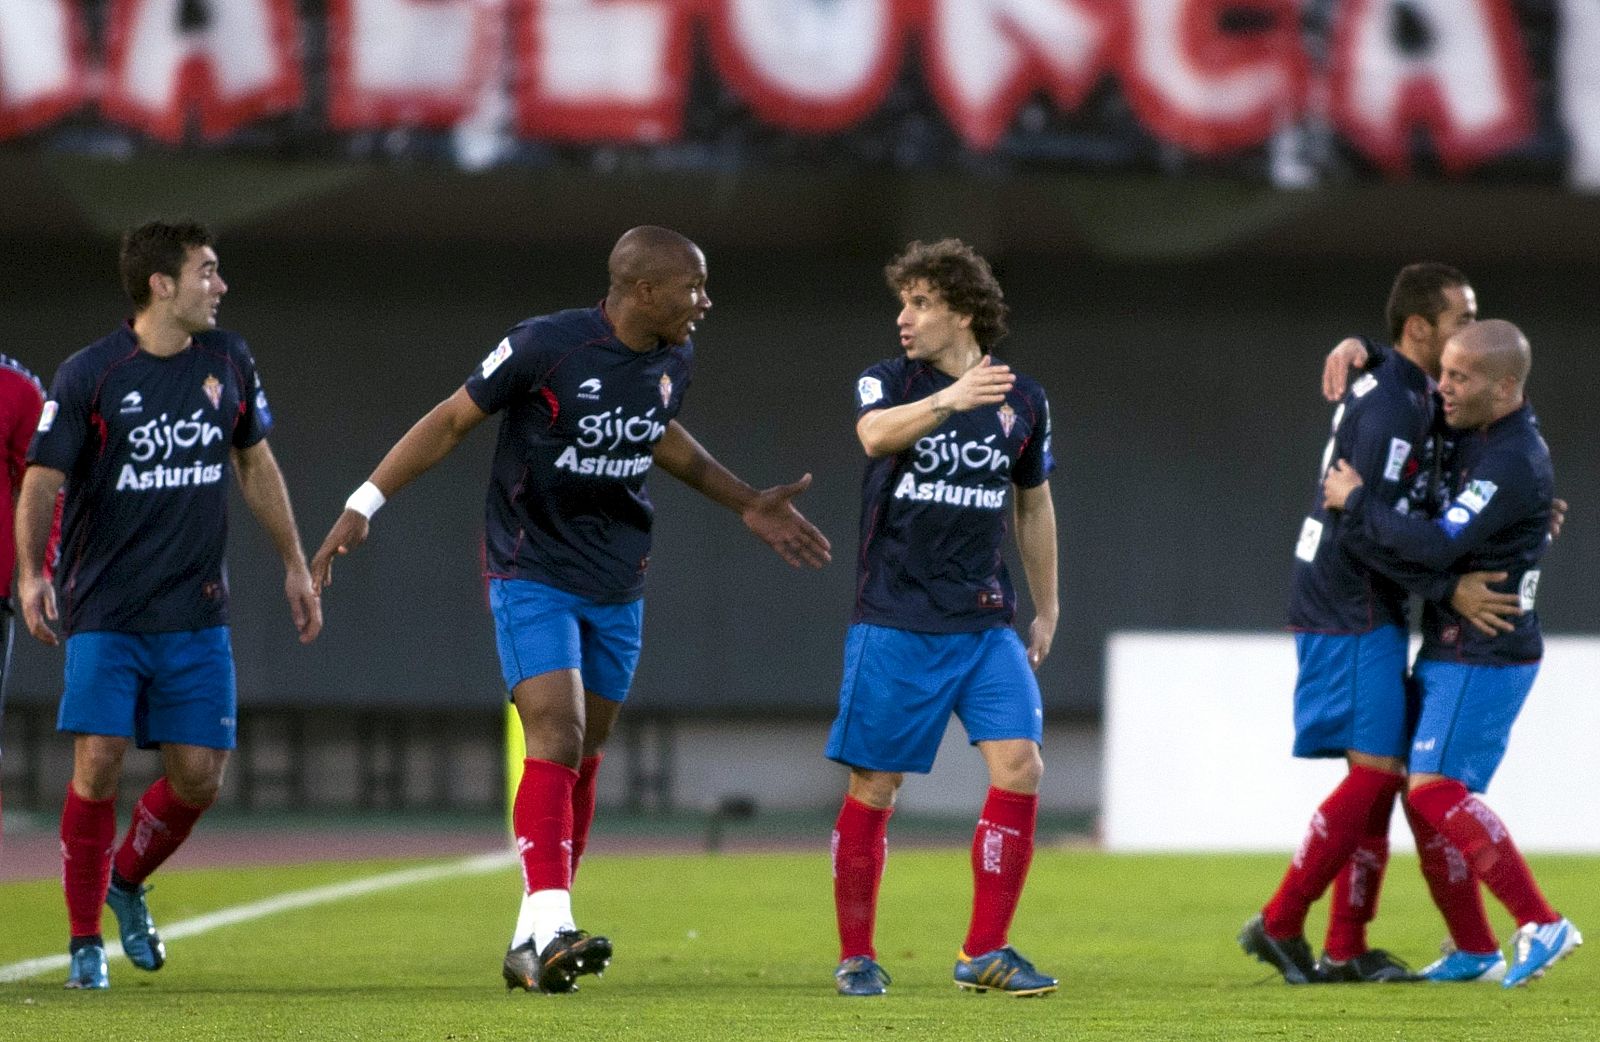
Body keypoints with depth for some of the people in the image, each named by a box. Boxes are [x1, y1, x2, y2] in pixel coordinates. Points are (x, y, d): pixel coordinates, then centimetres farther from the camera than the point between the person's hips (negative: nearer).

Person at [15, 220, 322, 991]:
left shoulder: (228, 363, 6)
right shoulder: (87, 376, -9)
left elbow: (255, 465, 19)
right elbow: (42, 481, -10)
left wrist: (294, 564, 20)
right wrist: (30, 574, -24)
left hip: (196, 612, 4)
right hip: (104, 609, -4)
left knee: (197, 777, -1)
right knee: (98, 768, -11)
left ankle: (127, 882, 29)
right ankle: (85, 941, 4)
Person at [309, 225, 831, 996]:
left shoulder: (672, 361, 2)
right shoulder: (546, 346, -18)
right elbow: (451, 421, -9)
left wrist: (746, 504, 26)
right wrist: (364, 505, -12)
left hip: (617, 588, 7)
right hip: (533, 577, -6)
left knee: (582, 762, 8)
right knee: (557, 739, -21)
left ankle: (533, 945, 16)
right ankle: (549, 926, -27)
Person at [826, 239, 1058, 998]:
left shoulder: (1022, 400, 8)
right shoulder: (888, 382, -1)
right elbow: (875, 434, -26)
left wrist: (1047, 609, 24)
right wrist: (947, 401, -43)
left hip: (984, 623, 2)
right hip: (894, 622, -2)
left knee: (1020, 765, -12)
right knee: (874, 786, 1)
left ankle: (985, 952, -4)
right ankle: (856, 956, 14)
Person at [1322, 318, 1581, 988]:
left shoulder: (1514, 465, -21)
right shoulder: (1471, 427, 9)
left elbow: (1439, 546, -29)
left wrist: (1356, 503, -17)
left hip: (1485, 659, -10)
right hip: (1449, 653, 10)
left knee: (1437, 792, -15)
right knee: (1426, 794, 8)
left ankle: (1541, 925, -12)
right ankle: (1475, 952, 13)